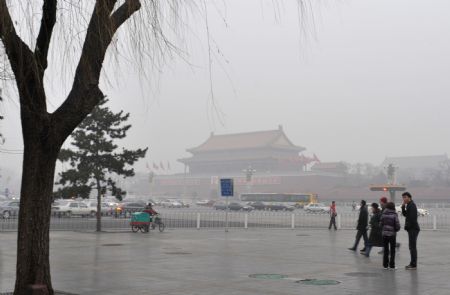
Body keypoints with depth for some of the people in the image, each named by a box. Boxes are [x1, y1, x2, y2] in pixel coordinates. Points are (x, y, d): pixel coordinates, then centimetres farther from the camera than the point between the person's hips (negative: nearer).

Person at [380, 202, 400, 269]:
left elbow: (380, 224, 0)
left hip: (384, 234, 3)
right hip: (392, 234, -3)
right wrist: (396, 230, 9)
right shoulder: (394, 215, -11)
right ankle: (392, 265, 8)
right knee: (392, 250, 8)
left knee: (386, 250, 12)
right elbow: (397, 226, -12)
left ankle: (385, 265, 13)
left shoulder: (383, 214, -2)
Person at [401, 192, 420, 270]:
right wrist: (403, 207, 4)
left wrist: (408, 226, -16)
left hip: (413, 228, -10)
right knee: (412, 247, 14)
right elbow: (405, 214, 18)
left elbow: (412, 218, -21)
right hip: (411, 228, 10)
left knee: (412, 247, -7)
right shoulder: (409, 205, 17)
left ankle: (414, 265, -5)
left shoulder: (412, 205, -15)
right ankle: (412, 263, 21)